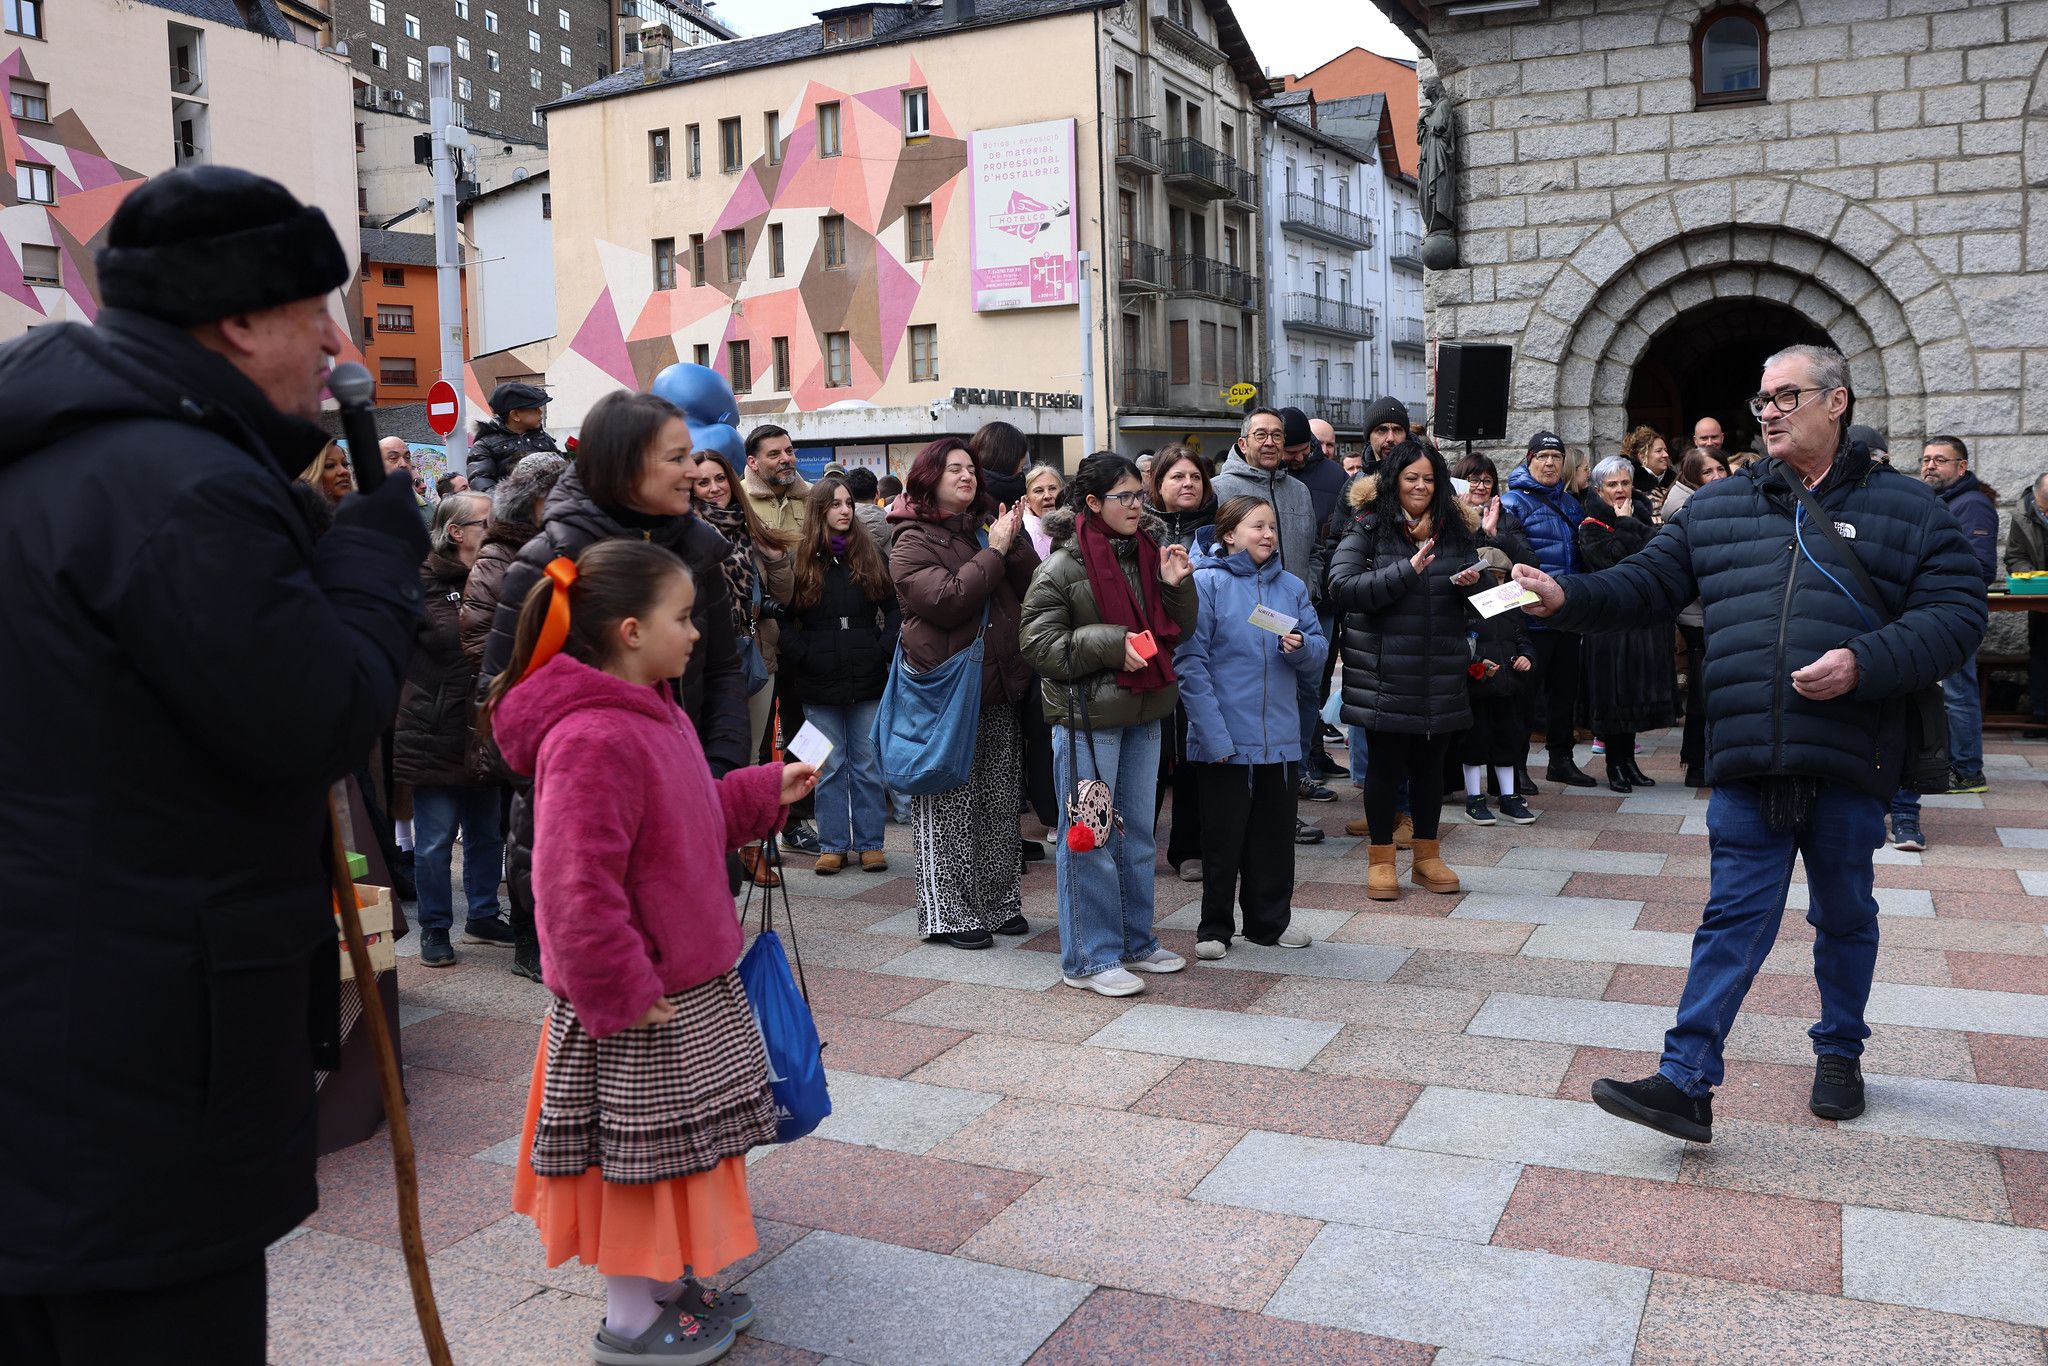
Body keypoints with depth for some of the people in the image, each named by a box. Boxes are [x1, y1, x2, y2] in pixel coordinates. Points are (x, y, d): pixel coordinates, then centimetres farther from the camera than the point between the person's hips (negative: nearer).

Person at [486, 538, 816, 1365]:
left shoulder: (654, 712, 7)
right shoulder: (591, 741, -27)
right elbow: (576, 888, -28)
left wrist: (766, 792, 15)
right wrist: (621, 993, -22)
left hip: (689, 978, 10)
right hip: (635, 1002, -10)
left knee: (678, 1140, 21)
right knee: (638, 1147, 6)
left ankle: (672, 1278, 38)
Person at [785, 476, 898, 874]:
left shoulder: (871, 556, 6)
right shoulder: (800, 558, 1)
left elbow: (893, 609, 8)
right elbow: (783, 617, 2)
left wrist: (885, 650, -3)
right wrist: (800, 655, -8)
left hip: (868, 680, 1)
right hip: (820, 683, -1)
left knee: (867, 766, 7)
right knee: (829, 768, 7)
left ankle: (870, 843, 16)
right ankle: (834, 845, 16)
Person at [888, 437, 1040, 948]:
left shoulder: (987, 526, 13)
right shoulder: (913, 542, -5)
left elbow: (1033, 588, 6)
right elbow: (946, 601, -21)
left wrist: (1016, 542, -10)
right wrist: (994, 552, -14)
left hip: (997, 688, 6)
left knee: (999, 802, 11)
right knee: (951, 806, 0)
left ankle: (999, 901, 22)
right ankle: (950, 913, 9)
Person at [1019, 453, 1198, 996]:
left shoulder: (1149, 552, 8)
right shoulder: (1062, 567, -12)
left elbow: (1177, 631, 13)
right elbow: (1038, 644, -14)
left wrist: (1176, 586, -6)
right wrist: (1111, 644, -21)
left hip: (1142, 711, 7)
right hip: (1087, 716, -7)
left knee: (1137, 833, 16)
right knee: (1090, 836, -1)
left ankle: (1135, 941, 29)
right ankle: (1089, 958, 9)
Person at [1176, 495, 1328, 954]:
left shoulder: (1291, 587, 8)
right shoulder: (1206, 583, -9)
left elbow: (1318, 651, 10)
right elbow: (1190, 663, -13)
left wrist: (1301, 647, -15)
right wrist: (1214, 734, -19)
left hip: (1279, 737, 5)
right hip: (1223, 740, -5)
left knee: (1275, 832, 14)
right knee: (1223, 835, 5)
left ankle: (1271, 920, 29)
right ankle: (1215, 926, 19)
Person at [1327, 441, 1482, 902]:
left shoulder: (1456, 528, 11)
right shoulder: (1368, 530, -5)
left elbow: (1476, 589, 20)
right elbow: (1341, 587, -18)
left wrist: (1472, 582, -4)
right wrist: (1406, 571, -24)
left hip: (1441, 671, 4)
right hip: (1385, 671, -4)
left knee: (1430, 763, 13)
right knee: (1385, 764, 4)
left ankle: (1427, 856, 26)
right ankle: (1380, 859, 16)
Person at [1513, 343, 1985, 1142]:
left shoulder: (1907, 510, 2)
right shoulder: (1716, 509, 10)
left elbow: (1955, 614, -4)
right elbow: (1643, 587, 8)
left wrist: (1865, 664, -19)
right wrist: (1567, 597, -10)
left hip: (1849, 759, -1)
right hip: (1748, 761, 1)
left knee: (1845, 915, 16)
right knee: (1734, 920, 0)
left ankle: (1840, 1053, 37)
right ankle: (1685, 1084, -1)